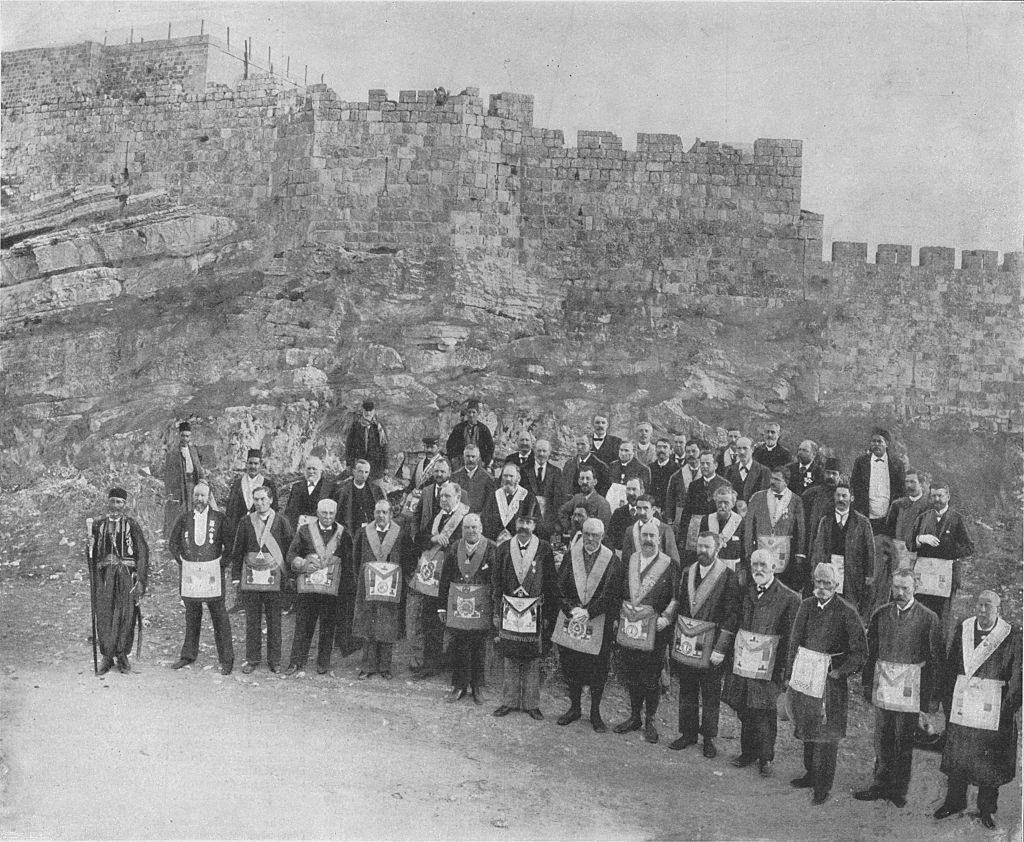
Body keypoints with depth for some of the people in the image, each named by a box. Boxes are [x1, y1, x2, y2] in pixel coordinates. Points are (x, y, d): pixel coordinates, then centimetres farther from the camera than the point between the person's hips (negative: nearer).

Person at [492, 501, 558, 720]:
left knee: (533, 660, 5)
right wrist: (497, 613, 3)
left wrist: (548, 616, -3)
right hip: (509, 609, 1)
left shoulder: (544, 549, -2)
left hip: (534, 611, -1)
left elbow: (551, 584, 0)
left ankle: (531, 703, 16)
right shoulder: (503, 549, 3)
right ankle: (509, 701, 19)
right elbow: (496, 584, 7)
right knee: (509, 658, 8)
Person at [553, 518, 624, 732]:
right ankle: (574, 707, 26)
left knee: (597, 670, 3)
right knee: (570, 666, 10)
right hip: (570, 618, 2)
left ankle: (595, 713, 17)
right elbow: (561, 587, 1)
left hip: (598, 623, -2)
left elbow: (611, 594, -8)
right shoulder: (571, 555, 2)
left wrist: (588, 612, -16)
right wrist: (571, 610, -13)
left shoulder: (612, 561, -5)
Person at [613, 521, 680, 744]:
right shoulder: (628, 561, 9)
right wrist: (618, 615, 5)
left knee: (651, 677, 3)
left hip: (654, 629, -3)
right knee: (629, 674, 10)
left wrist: (665, 618, -16)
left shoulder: (670, 566, -2)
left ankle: (650, 721, 17)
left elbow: (676, 598, -4)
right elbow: (618, 591, 14)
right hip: (628, 626, 3)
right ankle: (634, 717, 25)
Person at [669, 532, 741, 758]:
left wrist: (720, 649, -14)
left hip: (709, 647, -5)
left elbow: (731, 617, -11)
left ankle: (709, 738, 19)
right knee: (686, 692, 14)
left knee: (710, 696, 7)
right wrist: (673, 640, 5)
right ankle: (688, 733, 26)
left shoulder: (728, 578, -9)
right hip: (684, 644, 5)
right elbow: (677, 604, 12)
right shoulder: (687, 573, 8)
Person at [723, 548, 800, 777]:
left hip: (767, 664, -4)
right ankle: (748, 752, 27)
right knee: (744, 709, 11)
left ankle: (766, 757, 17)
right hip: (742, 660, 4)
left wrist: (782, 668, -10)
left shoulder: (788, 598, -6)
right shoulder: (745, 591, 7)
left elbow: (790, 637, -6)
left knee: (764, 712, 1)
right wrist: (732, 652, 3)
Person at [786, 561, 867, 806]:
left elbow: (860, 652, -8)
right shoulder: (806, 606, 3)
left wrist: (840, 672, -12)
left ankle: (823, 786, 13)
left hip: (830, 678, -5)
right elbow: (794, 641, 9)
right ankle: (811, 774, 32)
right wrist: (791, 673, 6)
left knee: (826, 736, 2)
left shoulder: (846, 612, -12)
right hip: (804, 675, 5)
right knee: (807, 728, 16)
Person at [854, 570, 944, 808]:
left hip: (909, 687, -3)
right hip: (883, 682, 3)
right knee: (882, 740, 10)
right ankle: (881, 785, 22)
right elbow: (871, 652, 11)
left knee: (904, 741, 6)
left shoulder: (928, 618, -4)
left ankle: (899, 789, 19)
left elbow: (937, 658, -3)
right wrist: (867, 684, 8)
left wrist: (932, 697, -5)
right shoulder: (880, 615, 6)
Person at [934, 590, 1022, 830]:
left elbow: (1017, 676, -4)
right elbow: (950, 666, 9)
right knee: (957, 753, 10)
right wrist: (947, 697, 5)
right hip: (962, 700, 3)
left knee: (990, 760, 5)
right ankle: (954, 801, 25)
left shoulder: (1012, 635, -5)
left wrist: (1011, 704, -8)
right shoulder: (963, 629, 5)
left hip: (993, 705, -3)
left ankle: (986, 809, 20)